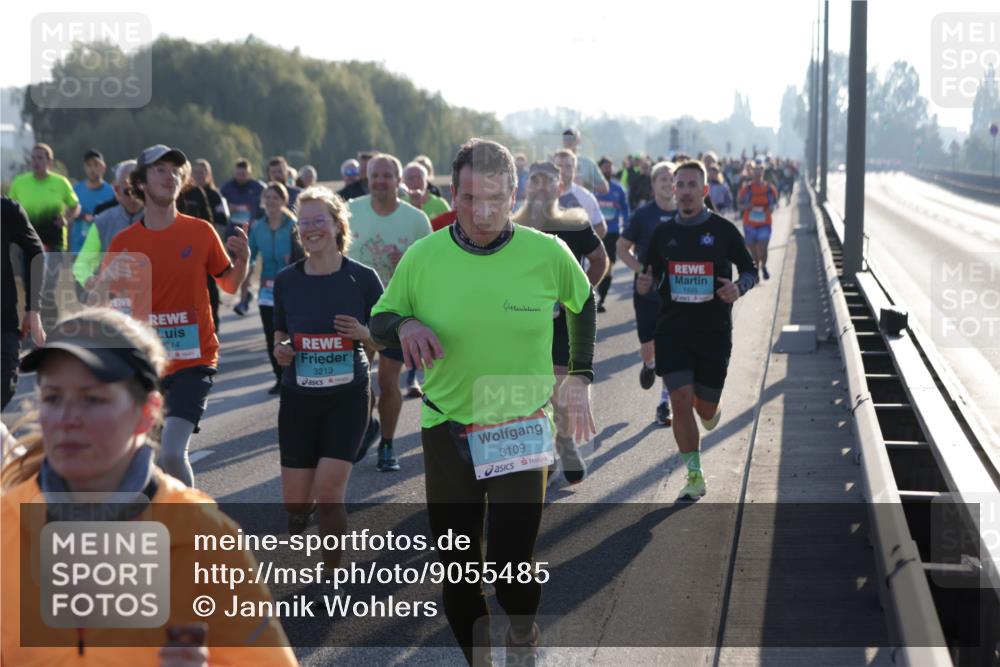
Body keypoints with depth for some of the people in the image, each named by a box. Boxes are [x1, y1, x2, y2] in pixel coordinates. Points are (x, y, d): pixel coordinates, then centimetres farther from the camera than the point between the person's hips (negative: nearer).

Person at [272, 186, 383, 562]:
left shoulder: (363, 278, -5)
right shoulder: (286, 280, 1)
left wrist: (362, 333, -18)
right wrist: (280, 351, -7)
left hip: (348, 397, -2)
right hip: (298, 399, 2)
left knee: (328, 491, -15)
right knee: (295, 501, 3)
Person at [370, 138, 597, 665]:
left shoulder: (548, 254, -8)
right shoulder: (422, 257, -8)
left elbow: (583, 304, 12)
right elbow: (378, 320, 5)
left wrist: (580, 375, 7)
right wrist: (404, 325, -17)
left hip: (522, 429, -1)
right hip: (446, 429, 2)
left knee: (511, 566, -8)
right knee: (457, 569, 7)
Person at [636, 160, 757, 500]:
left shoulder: (723, 230, -1)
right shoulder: (663, 233, 5)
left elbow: (750, 270, 8)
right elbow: (650, 276, 13)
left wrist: (739, 287, -14)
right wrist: (644, 285, -11)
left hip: (714, 331, -1)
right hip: (673, 329, 1)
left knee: (705, 408, 5)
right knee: (680, 401, -10)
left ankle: (711, 411, 44)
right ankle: (695, 476, 1)